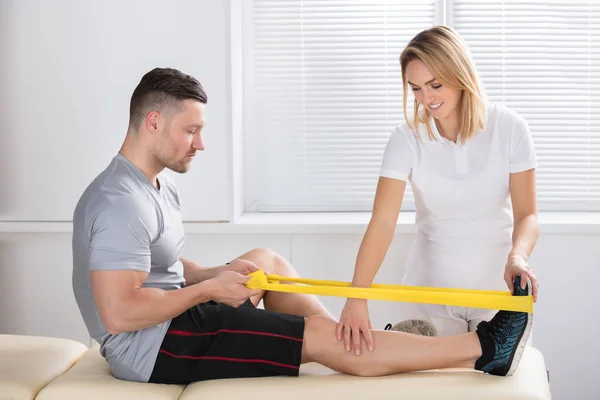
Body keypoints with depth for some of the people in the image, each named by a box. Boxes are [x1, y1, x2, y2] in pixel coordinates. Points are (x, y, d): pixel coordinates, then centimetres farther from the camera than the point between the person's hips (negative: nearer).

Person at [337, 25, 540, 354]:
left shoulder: (509, 128, -11)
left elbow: (526, 214, -10)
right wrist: (357, 297, -36)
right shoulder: (407, 139, -13)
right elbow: (382, 222, -23)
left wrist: (517, 257, -33)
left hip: (497, 283, 0)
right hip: (431, 285, 0)